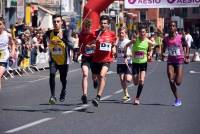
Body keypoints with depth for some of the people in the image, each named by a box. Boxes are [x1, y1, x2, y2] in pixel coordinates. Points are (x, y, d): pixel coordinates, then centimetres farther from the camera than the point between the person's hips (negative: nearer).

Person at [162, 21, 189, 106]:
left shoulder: (180, 38, -8)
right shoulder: (165, 39, -2)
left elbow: (186, 45, 7)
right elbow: (164, 49, 11)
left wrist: (187, 53, -8)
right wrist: (162, 54, -8)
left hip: (179, 61, -2)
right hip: (170, 61, 2)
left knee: (178, 82, -7)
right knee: (171, 81, -7)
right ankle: (177, 99, 9)